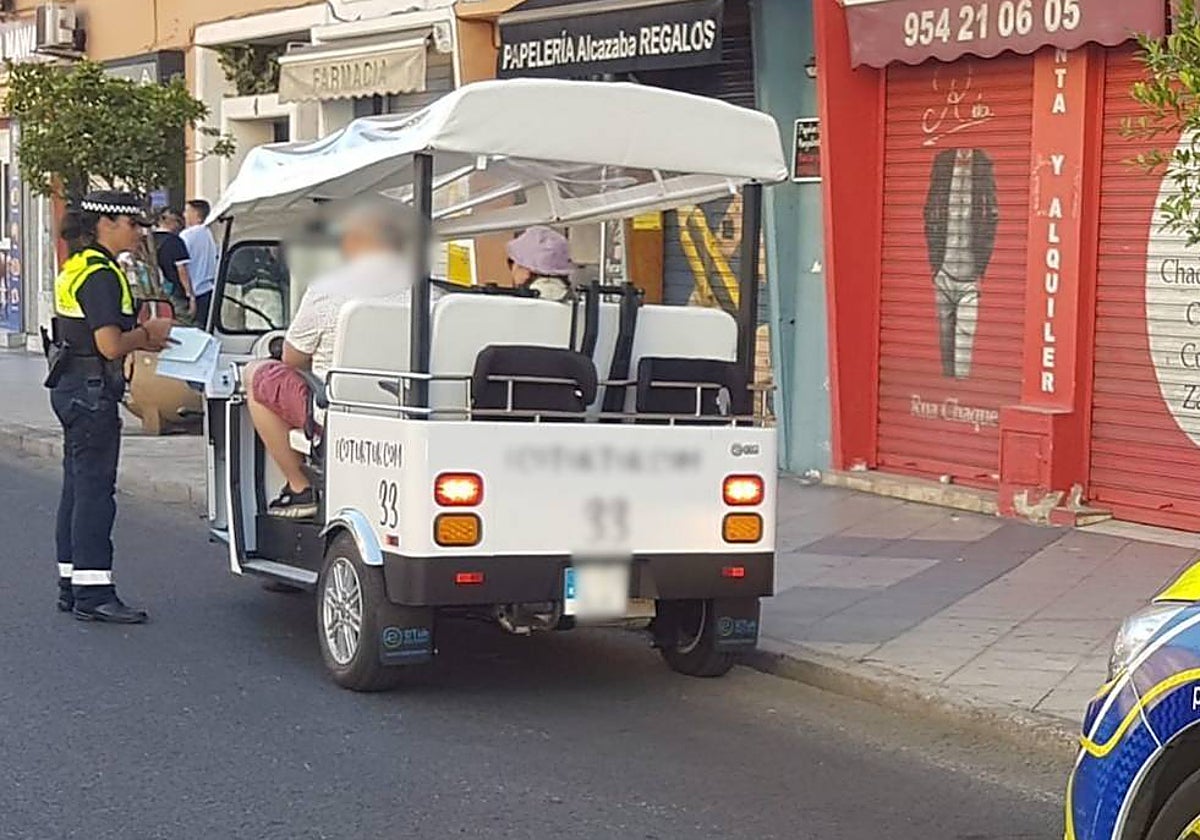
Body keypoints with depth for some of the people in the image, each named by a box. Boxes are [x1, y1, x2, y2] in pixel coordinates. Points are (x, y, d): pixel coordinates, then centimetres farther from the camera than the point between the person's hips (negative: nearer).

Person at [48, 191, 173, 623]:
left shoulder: (77, 268, 16)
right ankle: (93, 593, -6)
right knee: (95, 489, -8)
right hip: (91, 390, -11)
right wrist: (149, 333, -7)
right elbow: (110, 345, -24)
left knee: (78, 487, 13)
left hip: (72, 388, 11)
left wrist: (142, 337, 12)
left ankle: (72, 585, 19)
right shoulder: (101, 275, -17)